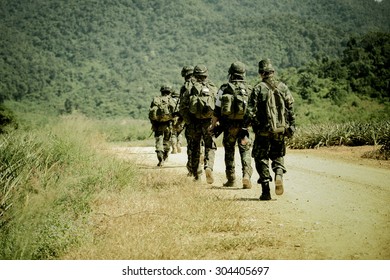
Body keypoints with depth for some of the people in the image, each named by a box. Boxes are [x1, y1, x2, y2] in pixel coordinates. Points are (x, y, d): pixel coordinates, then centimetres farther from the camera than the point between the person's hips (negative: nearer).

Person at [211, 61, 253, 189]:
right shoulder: (249, 90, 0)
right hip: (244, 125, 0)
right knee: (245, 152, 2)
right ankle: (246, 176, -16)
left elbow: (217, 110, -1)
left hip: (229, 126, 0)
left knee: (229, 152, 13)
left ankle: (231, 180, 17)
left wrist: (214, 124, 10)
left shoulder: (224, 89, -3)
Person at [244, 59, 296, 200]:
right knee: (278, 156, 20)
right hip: (280, 129, 3)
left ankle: (266, 191, 4)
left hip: (263, 130, -3)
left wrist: (245, 126, -3)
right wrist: (291, 126, 12)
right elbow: (291, 108, 5)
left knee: (262, 159, 7)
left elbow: (251, 111, -10)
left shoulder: (258, 88, -7)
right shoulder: (283, 87, 4)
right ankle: (279, 175, -9)